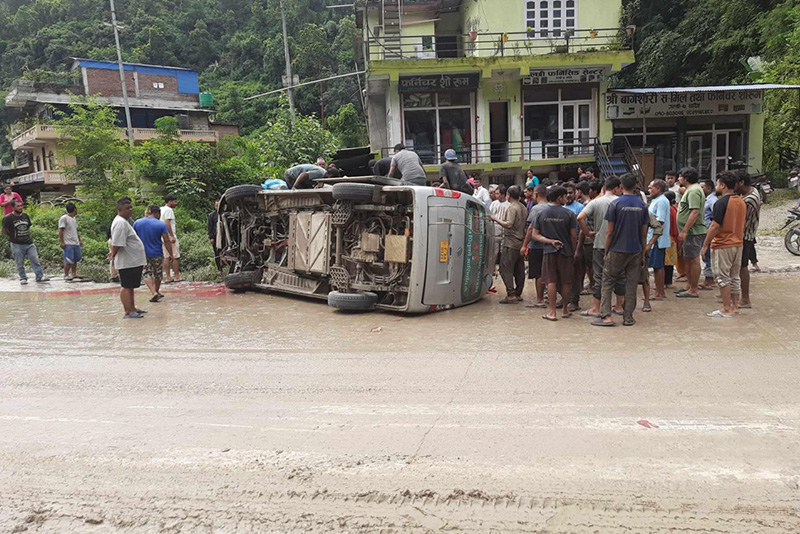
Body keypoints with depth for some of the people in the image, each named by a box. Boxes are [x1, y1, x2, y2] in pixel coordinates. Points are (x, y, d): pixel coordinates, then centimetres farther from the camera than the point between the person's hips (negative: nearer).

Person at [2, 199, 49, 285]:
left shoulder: (25, 216, 8)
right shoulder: (8, 218, -6)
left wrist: (27, 236, 14)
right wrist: (13, 237, 6)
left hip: (29, 243, 3)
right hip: (17, 245, -3)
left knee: (35, 260, -2)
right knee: (20, 263, 4)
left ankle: (40, 276, -2)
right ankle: (23, 278, 14)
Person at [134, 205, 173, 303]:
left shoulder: (137, 223, 0)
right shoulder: (161, 224, -10)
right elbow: (167, 241, -12)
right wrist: (170, 254, -5)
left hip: (142, 254, 2)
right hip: (157, 254, -2)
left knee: (147, 273, 6)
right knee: (158, 274, 17)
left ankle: (154, 293, -12)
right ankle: (156, 291, 31)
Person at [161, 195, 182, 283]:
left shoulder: (161, 209, 17)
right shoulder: (168, 210, -11)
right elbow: (167, 223, -20)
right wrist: (172, 236, -22)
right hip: (170, 236, -9)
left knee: (167, 257, 9)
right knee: (176, 257, -3)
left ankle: (167, 277, 9)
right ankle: (176, 276, 0)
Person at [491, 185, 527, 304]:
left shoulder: (511, 207, -12)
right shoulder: (523, 208, 15)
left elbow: (509, 224, -22)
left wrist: (496, 219, -12)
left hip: (511, 243, -9)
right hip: (521, 243, 9)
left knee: (505, 268, -7)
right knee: (519, 270, 11)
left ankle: (511, 295, -12)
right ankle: (518, 294, 17)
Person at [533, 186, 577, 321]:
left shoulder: (541, 213, 0)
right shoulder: (568, 214, -6)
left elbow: (535, 235, -2)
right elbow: (573, 236, -4)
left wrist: (550, 241, -5)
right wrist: (574, 252, 6)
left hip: (549, 251, 1)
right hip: (566, 251, -1)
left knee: (551, 282, 3)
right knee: (566, 282, 11)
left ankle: (553, 312, 3)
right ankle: (565, 310, 22)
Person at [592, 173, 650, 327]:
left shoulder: (615, 204, -7)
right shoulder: (642, 205, 3)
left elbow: (610, 232, -7)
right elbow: (644, 234, 6)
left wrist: (606, 252, 2)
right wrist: (643, 254, 14)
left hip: (617, 251, -3)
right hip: (636, 251, 3)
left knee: (608, 282, 6)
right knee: (631, 284, 9)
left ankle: (606, 315, -1)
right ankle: (628, 317, 12)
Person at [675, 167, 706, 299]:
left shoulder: (693, 190, -15)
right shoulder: (689, 190, 19)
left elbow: (695, 212, -24)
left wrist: (684, 231, -25)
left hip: (693, 232, -11)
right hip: (689, 232, 11)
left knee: (693, 259, -6)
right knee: (687, 259, 16)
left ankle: (693, 290, -1)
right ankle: (689, 286, 25)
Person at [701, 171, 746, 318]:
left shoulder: (722, 202, -16)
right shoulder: (742, 202, 9)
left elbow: (715, 226, -20)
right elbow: (744, 226, 16)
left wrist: (705, 244, -14)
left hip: (722, 245, -8)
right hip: (738, 244, 8)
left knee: (723, 278, -2)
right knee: (735, 276, 14)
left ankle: (726, 309, 1)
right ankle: (735, 306, 21)